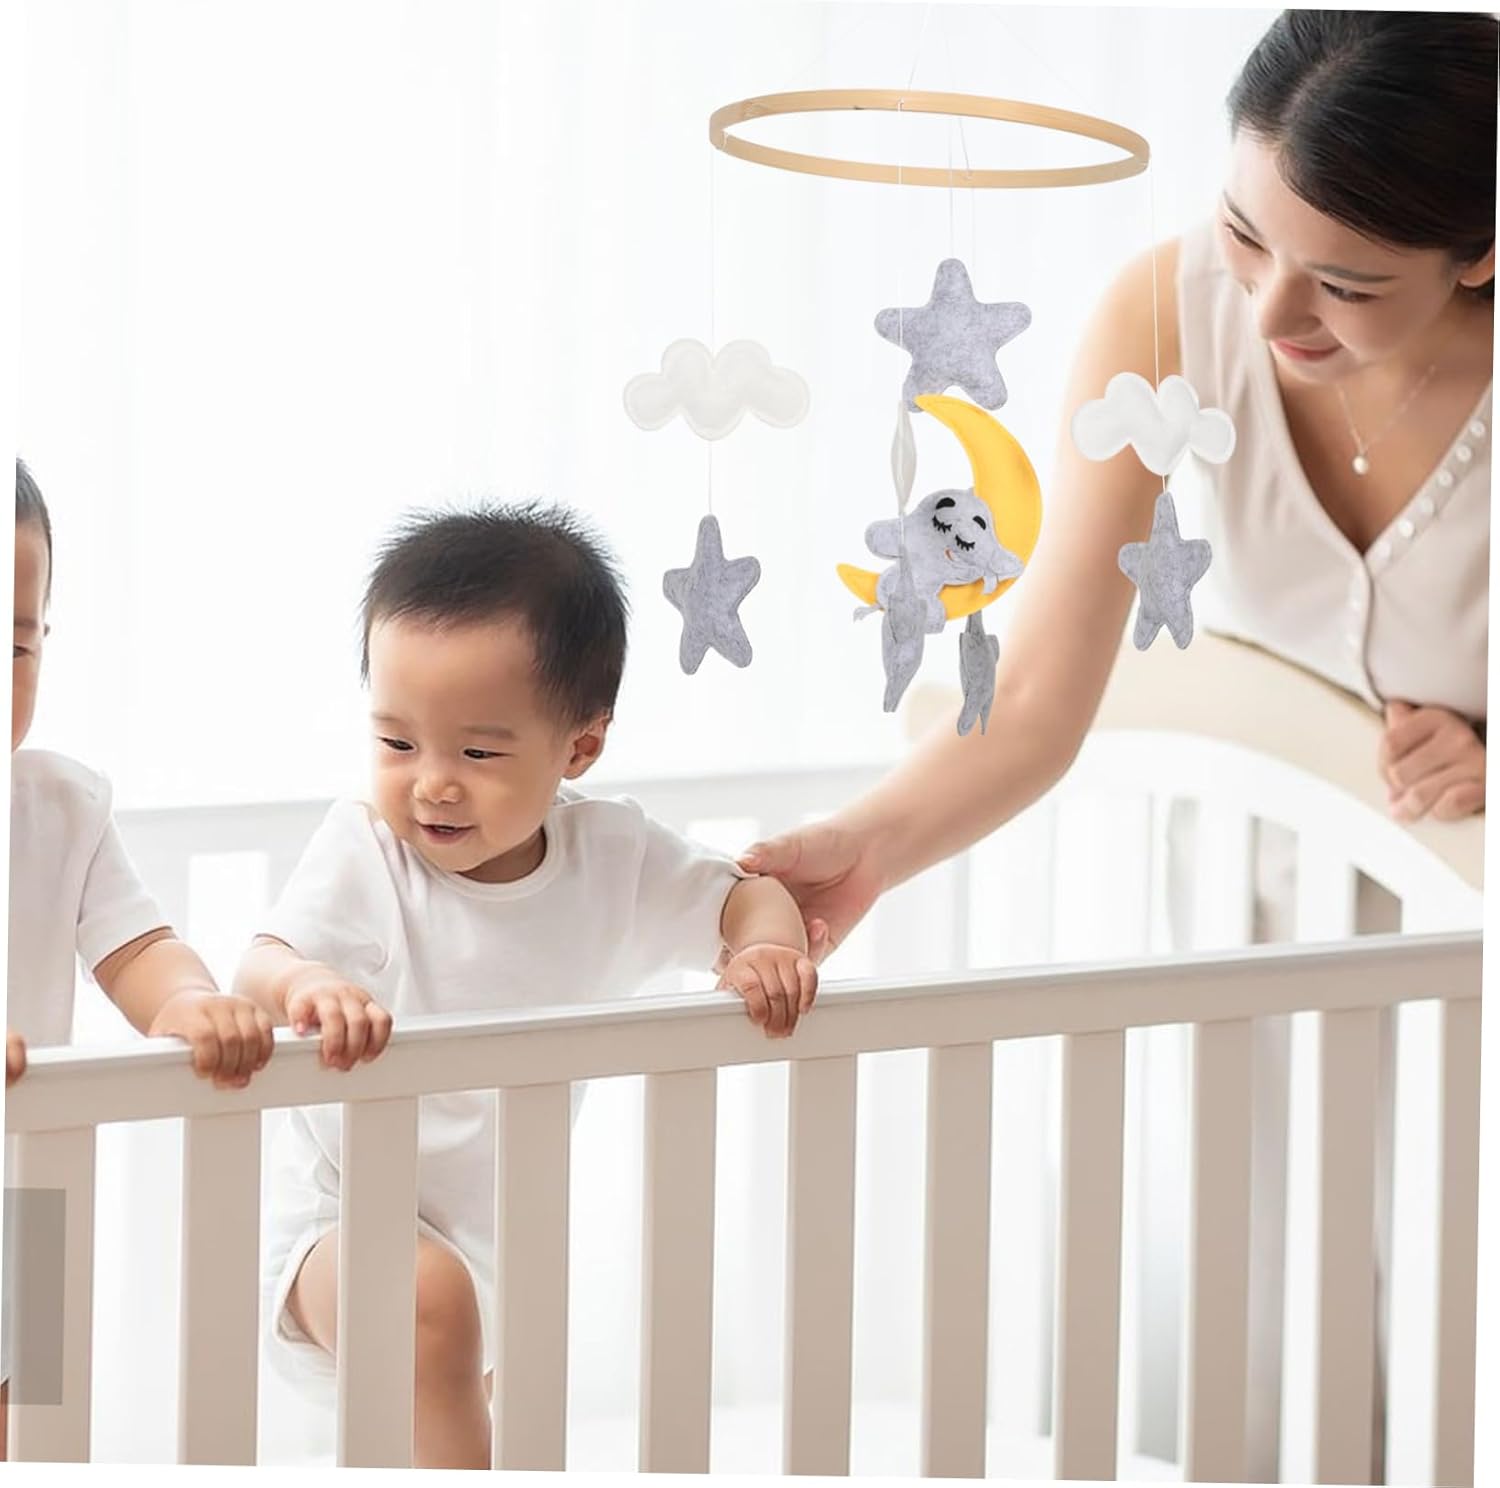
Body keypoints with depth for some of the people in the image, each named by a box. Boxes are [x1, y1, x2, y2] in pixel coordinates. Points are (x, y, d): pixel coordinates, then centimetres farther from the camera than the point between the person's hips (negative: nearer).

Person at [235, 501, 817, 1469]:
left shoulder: (610, 855, -8)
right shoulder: (364, 849, -19)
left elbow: (741, 896, 3)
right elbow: (262, 966, -30)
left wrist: (769, 949, -20)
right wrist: (308, 986, -54)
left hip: (506, 1228, 5)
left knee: (469, 1386, 26)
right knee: (430, 1301, -36)